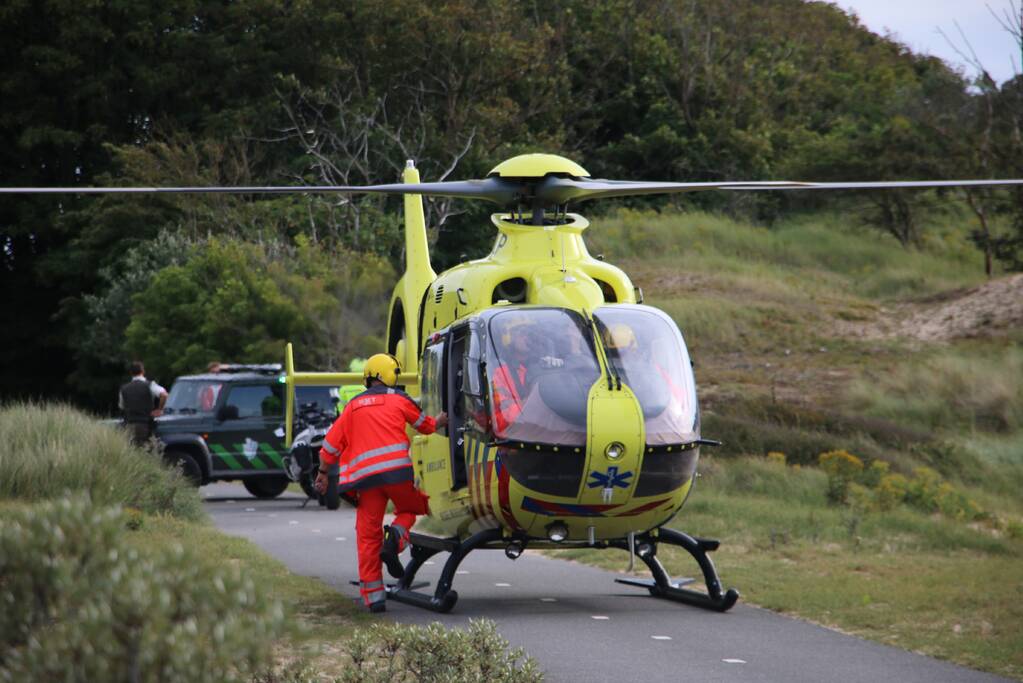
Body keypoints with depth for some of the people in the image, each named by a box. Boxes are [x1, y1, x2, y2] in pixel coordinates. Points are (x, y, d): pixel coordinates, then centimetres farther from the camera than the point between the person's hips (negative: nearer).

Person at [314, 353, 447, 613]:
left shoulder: (353, 406, 18)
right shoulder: (398, 399, 10)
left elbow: (332, 443, 18)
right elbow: (425, 425, 25)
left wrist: (323, 472, 29)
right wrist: (441, 421, 46)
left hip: (365, 475, 2)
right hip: (396, 470, -2)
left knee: (368, 535, 5)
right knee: (411, 507, 23)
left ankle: (373, 595, 1)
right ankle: (395, 537, -9)